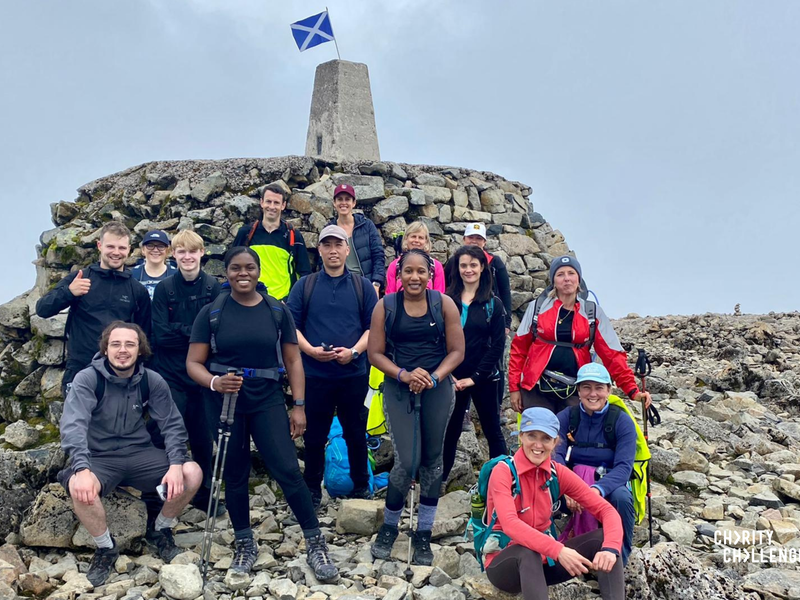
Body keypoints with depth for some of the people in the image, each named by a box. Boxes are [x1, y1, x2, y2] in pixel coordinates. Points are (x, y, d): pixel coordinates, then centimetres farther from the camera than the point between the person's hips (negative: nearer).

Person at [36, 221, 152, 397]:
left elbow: (144, 335, 10)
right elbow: (42, 310, -4)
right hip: (79, 371, -1)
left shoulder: (137, 289, 5)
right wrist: (68, 292, -21)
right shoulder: (79, 278, 2)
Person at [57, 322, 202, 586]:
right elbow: (72, 425, -25)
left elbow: (172, 425, -4)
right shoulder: (87, 379, -12)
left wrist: (176, 464, -20)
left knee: (192, 473, -20)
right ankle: (106, 548, -5)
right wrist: (81, 469, -41)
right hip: (99, 458, -2)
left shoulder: (152, 381, -3)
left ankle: (160, 531, 9)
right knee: (78, 488, -35)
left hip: (140, 454, 3)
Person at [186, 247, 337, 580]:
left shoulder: (278, 311, 1)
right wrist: (214, 382, -24)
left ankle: (315, 543, 4)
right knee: (234, 476, 9)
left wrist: (299, 406, -1)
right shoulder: (211, 313, -1)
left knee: (288, 471, -8)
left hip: (268, 401, 0)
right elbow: (194, 363, -3)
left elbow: (293, 361, 4)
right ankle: (245, 544, 27)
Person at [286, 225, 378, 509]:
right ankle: (312, 488, 24)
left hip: (354, 373, 0)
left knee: (355, 433, 10)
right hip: (314, 374, 0)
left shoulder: (363, 286, 5)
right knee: (314, 434, 9)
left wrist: (354, 351, -14)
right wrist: (311, 350, -15)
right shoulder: (304, 286, 4)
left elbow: (373, 326, 1)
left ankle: (361, 486, 26)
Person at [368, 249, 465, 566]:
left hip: (438, 390, 1)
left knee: (432, 460, 9)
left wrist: (433, 377, -15)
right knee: (407, 462, -8)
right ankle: (389, 526, 19)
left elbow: (457, 351, -1)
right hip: (399, 390, -1)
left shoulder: (444, 304, -1)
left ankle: (423, 535, 25)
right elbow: (375, 353, -2)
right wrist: (404, 375, -17)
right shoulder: (385, 306, -1)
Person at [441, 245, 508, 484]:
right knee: (449, 431, 9)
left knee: (492, 431, 8)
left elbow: (497, 345, -3)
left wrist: (474, 377, -10)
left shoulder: (493, 304, 1)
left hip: (483, 379, -1)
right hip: (452, 379, 1)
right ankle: (439, 480, 22)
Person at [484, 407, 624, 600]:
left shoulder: (558, 473, -3)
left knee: (603, 538, -13)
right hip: (504, 563, -5)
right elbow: (510, 524, -33)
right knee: (528, 552, -38)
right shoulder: (503, 471, -16)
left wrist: (611, 548, -29)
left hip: (543, 560, 5)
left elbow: (606, 510, -9)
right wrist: (558, 550, -44)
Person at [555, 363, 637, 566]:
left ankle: (620, 558, -10)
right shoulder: (565, 418, -2)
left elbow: (623, 467, -17)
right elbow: (555, 456, -14)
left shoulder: (622, 421, -7)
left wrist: (597, 490, -37)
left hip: (608, 488, -1)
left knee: (622, 497, -35)